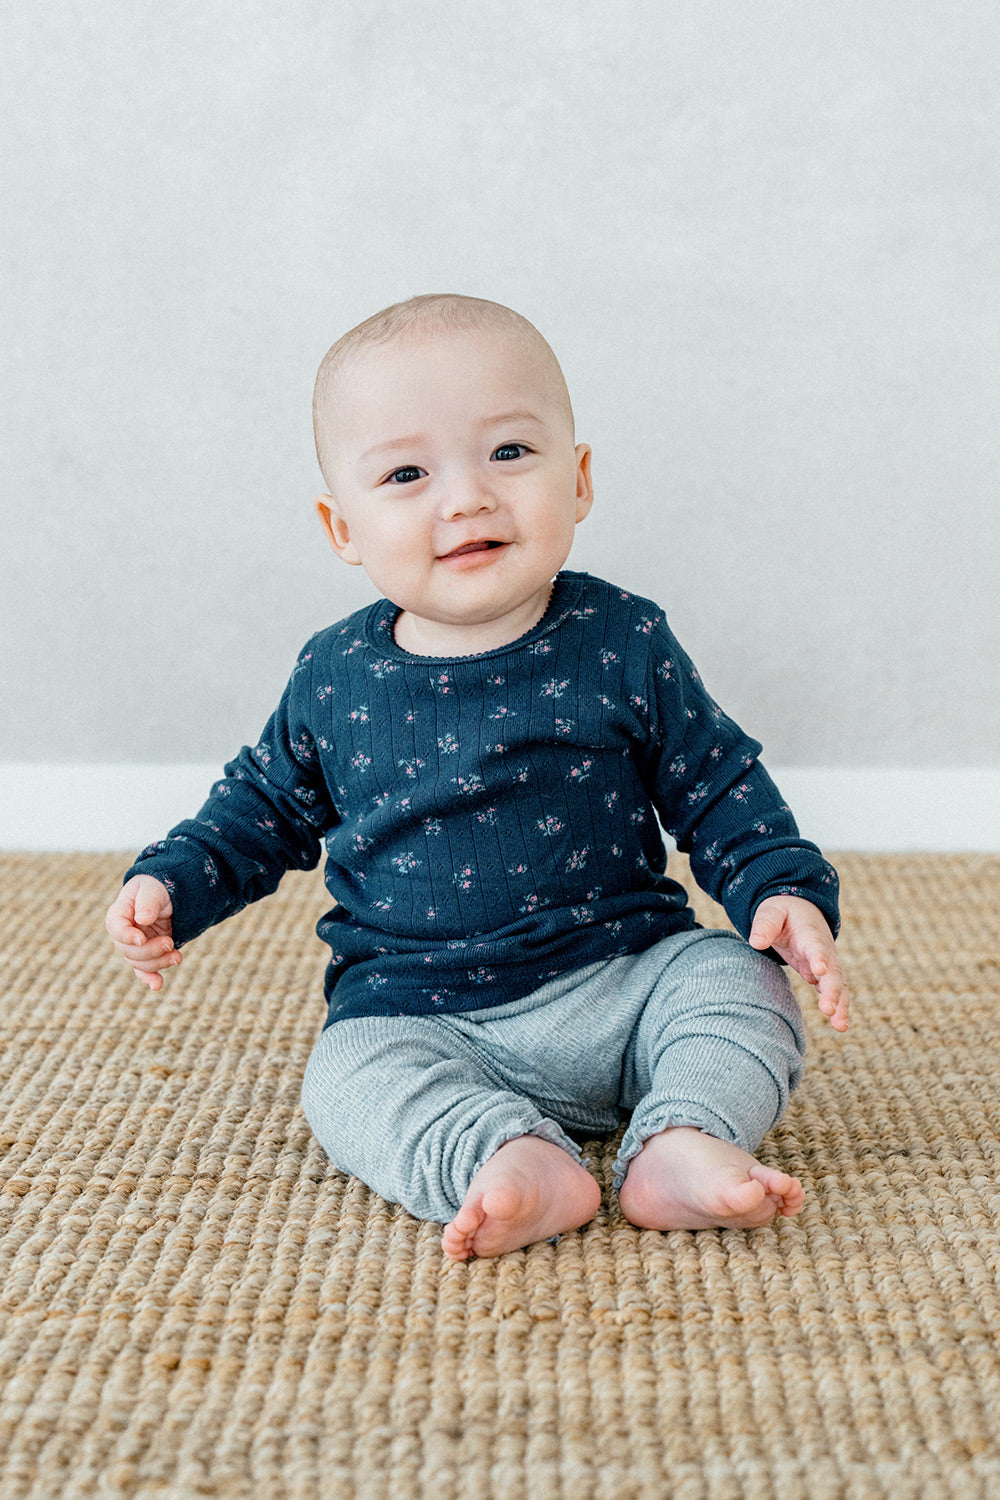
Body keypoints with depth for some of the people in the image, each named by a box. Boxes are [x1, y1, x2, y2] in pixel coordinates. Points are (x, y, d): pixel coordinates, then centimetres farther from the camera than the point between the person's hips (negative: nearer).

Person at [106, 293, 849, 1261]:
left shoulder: (623, 646, -6)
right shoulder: (334, 677, -2)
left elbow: (717, 788, 3)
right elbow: (267, 802, 15)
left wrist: (785, 890, -13)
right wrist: (173, 882, 2)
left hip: (620, 981, 0)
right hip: (422, 1015, 0)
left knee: (740, 979, -21)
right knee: (348, 1074, -26)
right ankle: (513, 1161, -41)